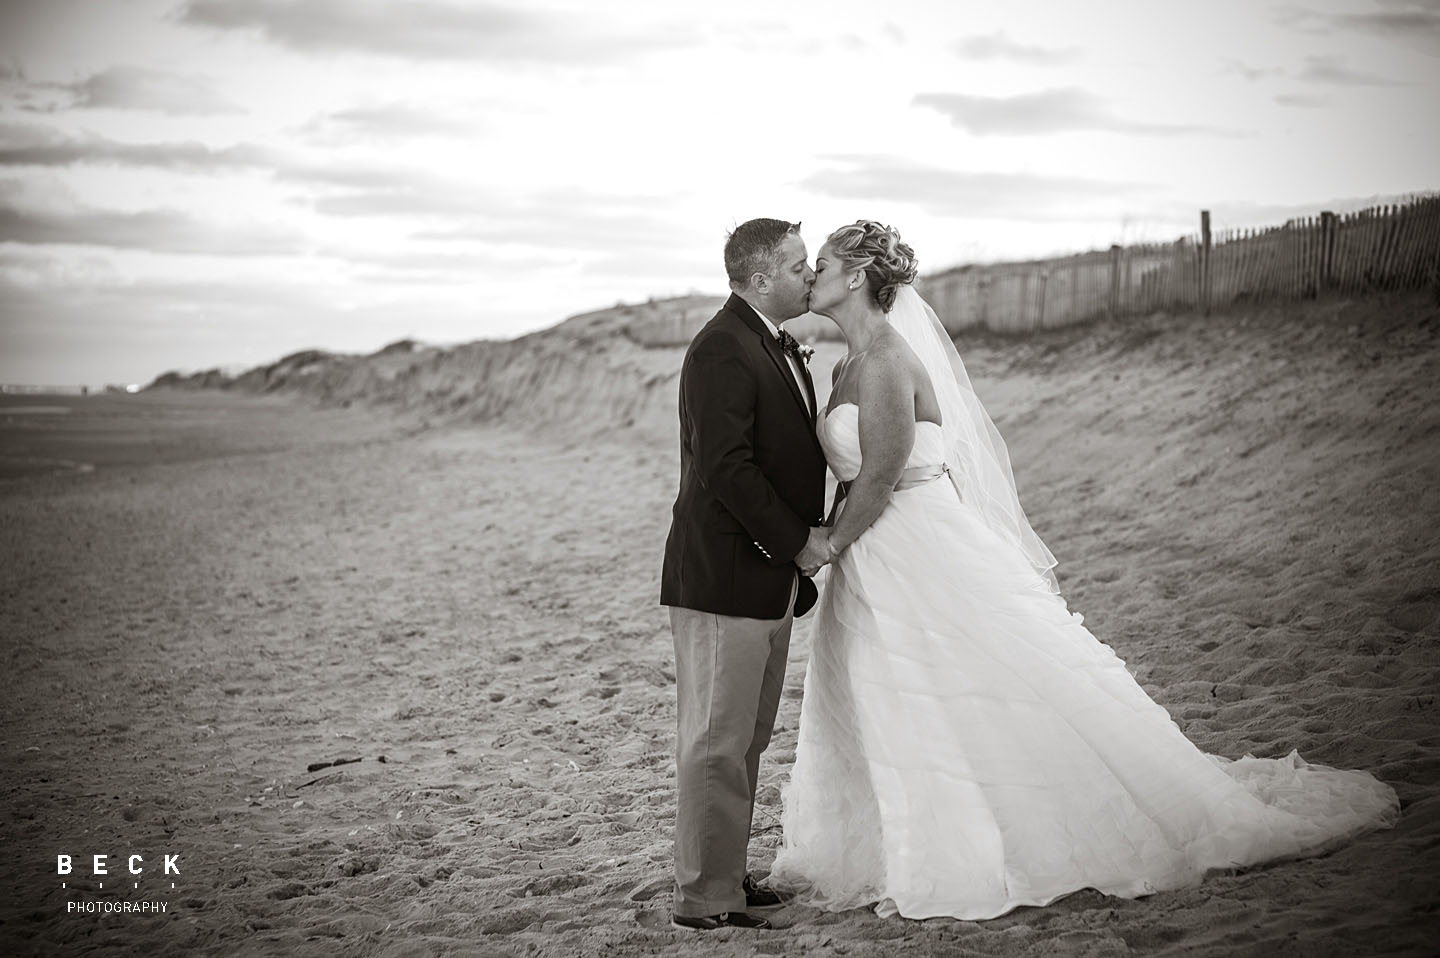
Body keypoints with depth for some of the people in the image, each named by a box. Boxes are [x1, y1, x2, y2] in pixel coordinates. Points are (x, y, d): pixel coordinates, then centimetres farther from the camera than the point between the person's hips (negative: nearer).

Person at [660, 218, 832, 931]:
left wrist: (809, 538, 6)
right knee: (717, 741, -3)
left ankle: (725, 876, 27)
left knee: (747, 739, 16)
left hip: (771, 576, 10)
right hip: (724, 578, -10)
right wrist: (798, 539, -16)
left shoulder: (776, 347, 16)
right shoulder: (722, 349, -16)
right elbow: (724, 468, -23)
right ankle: (703, 898, 6)